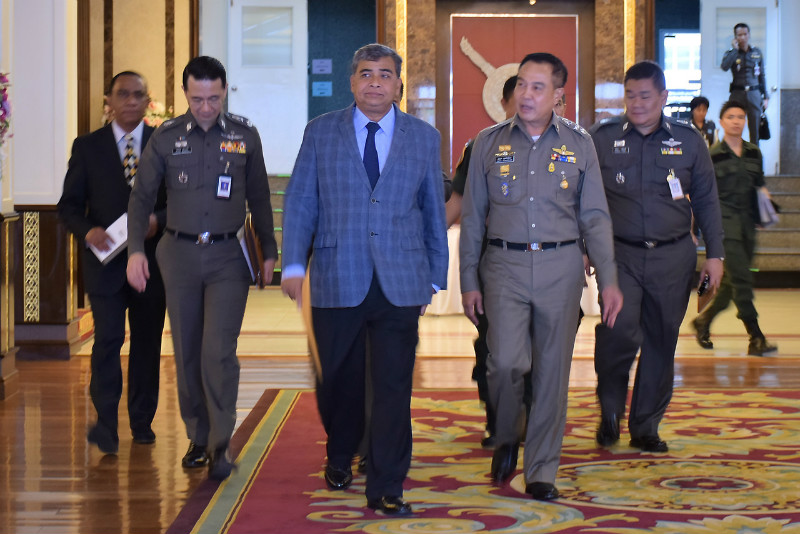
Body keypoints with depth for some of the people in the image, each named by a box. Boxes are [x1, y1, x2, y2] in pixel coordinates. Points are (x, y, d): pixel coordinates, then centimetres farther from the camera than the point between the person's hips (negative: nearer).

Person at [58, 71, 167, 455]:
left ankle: (142, 421, 21)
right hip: (106, 260, -1)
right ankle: (106, 423, -7)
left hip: (152, 260, 1)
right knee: (108, 338, -11)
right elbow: (69, 204, 6)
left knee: (147, 341, 8)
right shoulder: (88, 147, 6)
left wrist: (157, 220, -13)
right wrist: (88, 231, -14)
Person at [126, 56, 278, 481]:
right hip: (180, 254, 2)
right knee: (186, 352, 7)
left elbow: (259, 197, 10)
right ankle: (198, 437, 20)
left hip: (228, 257, -2)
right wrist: (135, 249, -7)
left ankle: (220, 444, -2)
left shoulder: (244, 135, 2)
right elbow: (141, 196, 5)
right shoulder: (166, 137, 2)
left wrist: (269, 250, 9)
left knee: (219, 350, -11)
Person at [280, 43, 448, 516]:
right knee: (339, 382, 12)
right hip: (337, 282, 0)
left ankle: (386, 489, 4)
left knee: (393, 388, -2)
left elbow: (434, 211, 11)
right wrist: (294, 264, -3)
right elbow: (300, 202, 6)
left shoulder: (424, 137, 8)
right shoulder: (321, 132, 6)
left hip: (400, 284, 0)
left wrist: (435, 277, 10)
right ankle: (340, 458, 38)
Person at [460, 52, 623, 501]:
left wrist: (609, 279, 0)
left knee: (552, 370, 3)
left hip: (560, 267, 0)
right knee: (506, 362, -13)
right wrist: (469, 281, 4)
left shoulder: (578, 144, 4)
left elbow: (595, 217, 6)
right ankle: (507, 438, 17)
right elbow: (473, 217, 8)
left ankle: (542, 472, 13)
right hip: (505, 265, 0)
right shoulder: (490, 143, 5)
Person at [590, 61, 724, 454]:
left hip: (673, 258, 2)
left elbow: (706, 200, 12)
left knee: (662, 342, 5)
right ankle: (610, 410, 5)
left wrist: (714, 254, 9)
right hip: (620, 254, -2)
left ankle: (646, 428, 19)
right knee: (619, 330, -19)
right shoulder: (602, 137, 2)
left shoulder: (688, 140, 6)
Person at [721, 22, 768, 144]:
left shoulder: (757, 52, 9)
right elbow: (724, 67, -20)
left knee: (755, 131, 3)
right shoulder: (731, 53, 2)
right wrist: (735, 49, -14)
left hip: (754, 94, 2)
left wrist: (765, 97, 10)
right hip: (737, 93, -2)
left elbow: (761, 76, 13)